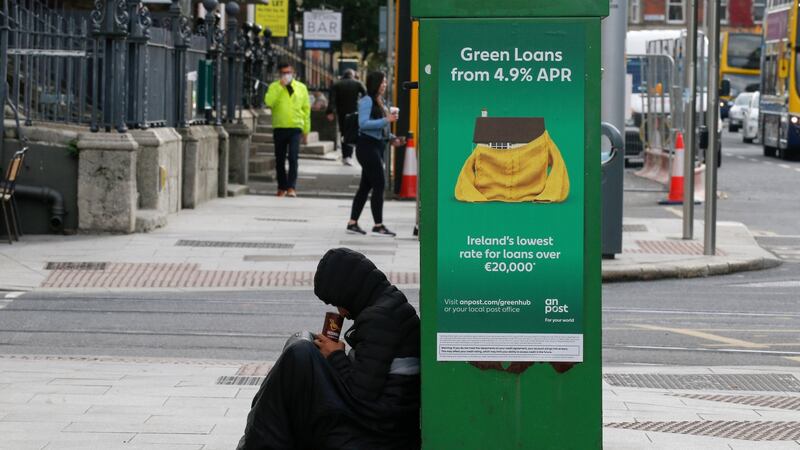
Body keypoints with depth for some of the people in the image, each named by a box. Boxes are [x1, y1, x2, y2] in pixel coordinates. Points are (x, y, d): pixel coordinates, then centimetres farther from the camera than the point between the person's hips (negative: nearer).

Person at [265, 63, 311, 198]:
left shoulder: (301, 88, 7)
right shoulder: (274, 87, 4)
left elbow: (306, 109, 10)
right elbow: (269, 102, -15)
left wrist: (306, 131, 8)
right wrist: (281, 86, -17)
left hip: (295, 128, -1)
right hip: (279, 128, 1)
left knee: (293, 158, -13)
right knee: (280, 160, 7)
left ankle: (292, 187, -16)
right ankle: (282, 187, 17)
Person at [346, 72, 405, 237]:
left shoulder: (379, 102, 16)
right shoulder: (367, 101, -12)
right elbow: (364, 123, -23)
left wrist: (392, 139, 10)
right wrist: (386, 120, -25)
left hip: (377, 146, 9)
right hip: (367, 146, -9)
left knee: (366, 186, 10)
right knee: (379, 184, -9)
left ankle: (352, 223, 14)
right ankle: (378, 225, -6)